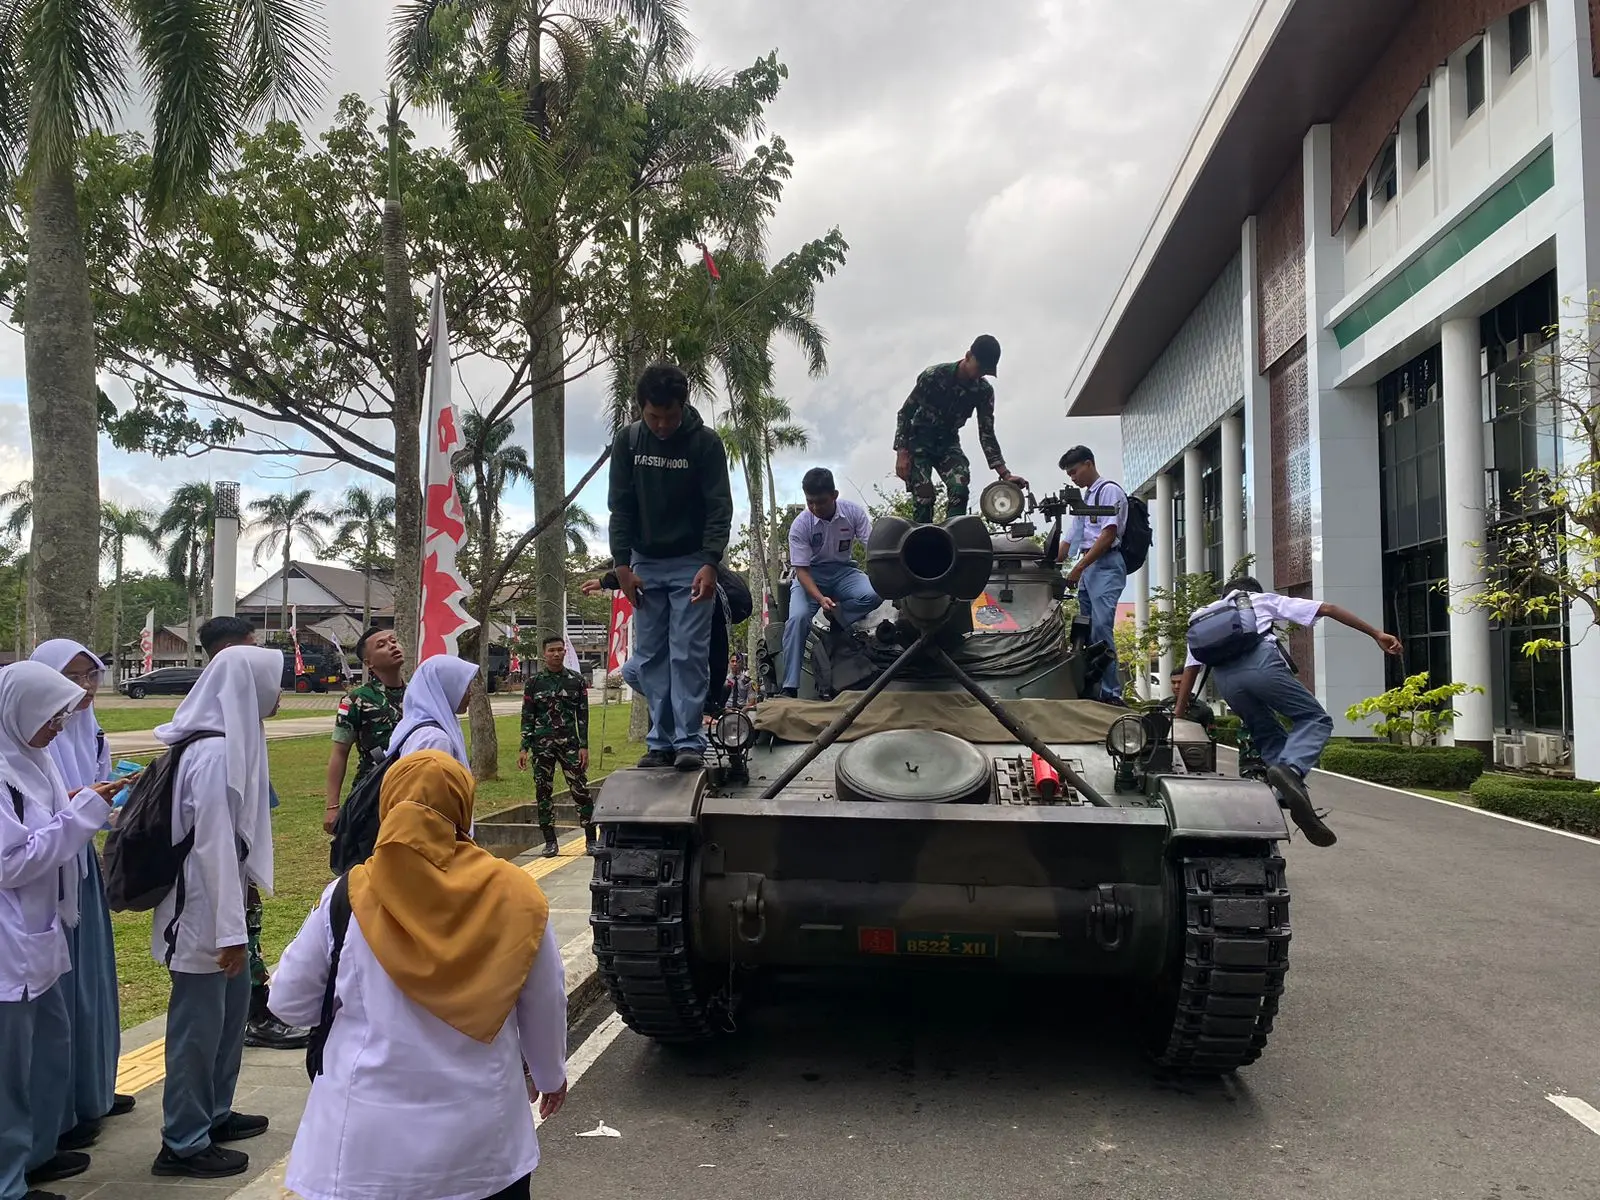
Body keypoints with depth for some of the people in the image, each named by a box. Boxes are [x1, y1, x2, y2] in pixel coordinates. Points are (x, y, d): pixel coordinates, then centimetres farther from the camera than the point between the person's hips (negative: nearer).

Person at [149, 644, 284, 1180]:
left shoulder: (229, 741, 7)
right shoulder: (214, 754, -22)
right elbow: (213, 845, -24)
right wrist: (229, 929, -21)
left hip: (221, 902, 10)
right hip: (203, 910, -10)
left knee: (231, 1008, 20)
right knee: (199, 1023, 3)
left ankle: (214, 1114, 36)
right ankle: (183, 1143, 17)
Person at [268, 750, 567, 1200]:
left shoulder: (348, 897, -10)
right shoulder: (515, 894, -9)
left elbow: (290, 1002, 1)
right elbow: (546, 1005, 1)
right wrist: (550, 1074, 20)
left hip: (367, 1142, 0)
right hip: (482, 1137, 1)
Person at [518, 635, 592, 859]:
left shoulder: (576, 680, 5)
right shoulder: (533, 681, 4)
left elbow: (583, 715, 5)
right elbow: (527, 717, 5)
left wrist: (584, 746, -2)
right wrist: (524, 749, -1)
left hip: (570, 743, -1)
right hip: (541, 745, 1)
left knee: (581, 790, -4)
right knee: (544, 792, 3)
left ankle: (591, 839, 4)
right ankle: (550, 842, 12)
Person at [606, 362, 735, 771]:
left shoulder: (705, 442, -10)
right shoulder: (627, 441, -1)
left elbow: (720, 508, -11)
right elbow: (620, 507, 2)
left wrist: (710, 564, -22)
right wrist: (622, 565, -5)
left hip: (691, 563, -3)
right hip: (645, 563, 3)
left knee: (689, 654, -9)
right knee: (651, 657, 2)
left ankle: (690, 742, -7)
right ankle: (660, 743, 6)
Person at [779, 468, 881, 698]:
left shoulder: (853, 511, -12)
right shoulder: (800, 525, -15)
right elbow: (801, 569, -16)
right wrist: (820, 598, -33)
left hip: (844, 571, 2)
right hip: (811, 575, -2)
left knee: (874, 594, -31)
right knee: (798, 617, -30)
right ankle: (790, 688, -26)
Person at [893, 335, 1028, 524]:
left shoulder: (984, 391, -8)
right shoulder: (934, 375, -18)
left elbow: (986, 434, -6)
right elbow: (905, 413, -11)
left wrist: (1005, 474, -16)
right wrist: (902, 453, -19)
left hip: (948, 443, 3)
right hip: (919, 441, -3)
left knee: (960, 490, -23)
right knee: (923, 496, -21)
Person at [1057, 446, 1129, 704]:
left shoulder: (1110, 491, 0)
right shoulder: (1084, 498, 27)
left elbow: (1108, 535, -10)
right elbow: (1071, 540, 28)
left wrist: (1079, 568, -12)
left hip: (1106, 565, -9)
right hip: (1086, 568, 9)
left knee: (1101, 628, -19)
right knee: (1086, 631, 2)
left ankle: (1111, 694, -21)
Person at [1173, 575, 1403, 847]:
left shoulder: (1203, 617, 38)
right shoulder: (1263, 599, 32)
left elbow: (1190, 669, 27)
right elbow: (1327, 609, 27)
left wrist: (1179, 712, 26)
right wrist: (1377, 634, 27)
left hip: (1223, 678, 4)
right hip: (1259, 661, -3)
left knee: (1268, 736, 18)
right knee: (1314, 718, 4)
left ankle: (1291, 796, -4)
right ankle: (1291, 769, -26)